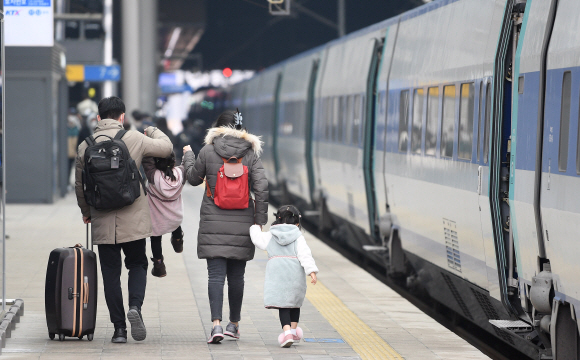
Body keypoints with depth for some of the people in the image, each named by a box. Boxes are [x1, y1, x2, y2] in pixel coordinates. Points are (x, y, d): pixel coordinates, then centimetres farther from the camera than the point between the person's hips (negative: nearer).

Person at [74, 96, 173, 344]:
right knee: (137, 264, 14)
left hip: (102, 222, 1)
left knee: (111, 273, 7)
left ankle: (119, 328, 5)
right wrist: (153, 131, 28)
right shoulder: (134, 139, -5)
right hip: (132, 220, -1)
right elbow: (166, 148, 7)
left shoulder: (86, 146, 1)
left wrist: (86, 211, 25)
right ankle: (135, 306, -12)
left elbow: (80, 185, 8)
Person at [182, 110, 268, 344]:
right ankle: (234, 324, 23)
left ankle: (216, 324, -18)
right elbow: (261, 188, -5)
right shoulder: (251, 153, 0)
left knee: (216, 274, -4)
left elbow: (194, 178, 11)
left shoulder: (208, 151, -3)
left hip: (213, 222, -2)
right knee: (236, 276, 13)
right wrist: (259, 220, 1)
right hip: (241, 224, 2)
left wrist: (188, 156, 29)